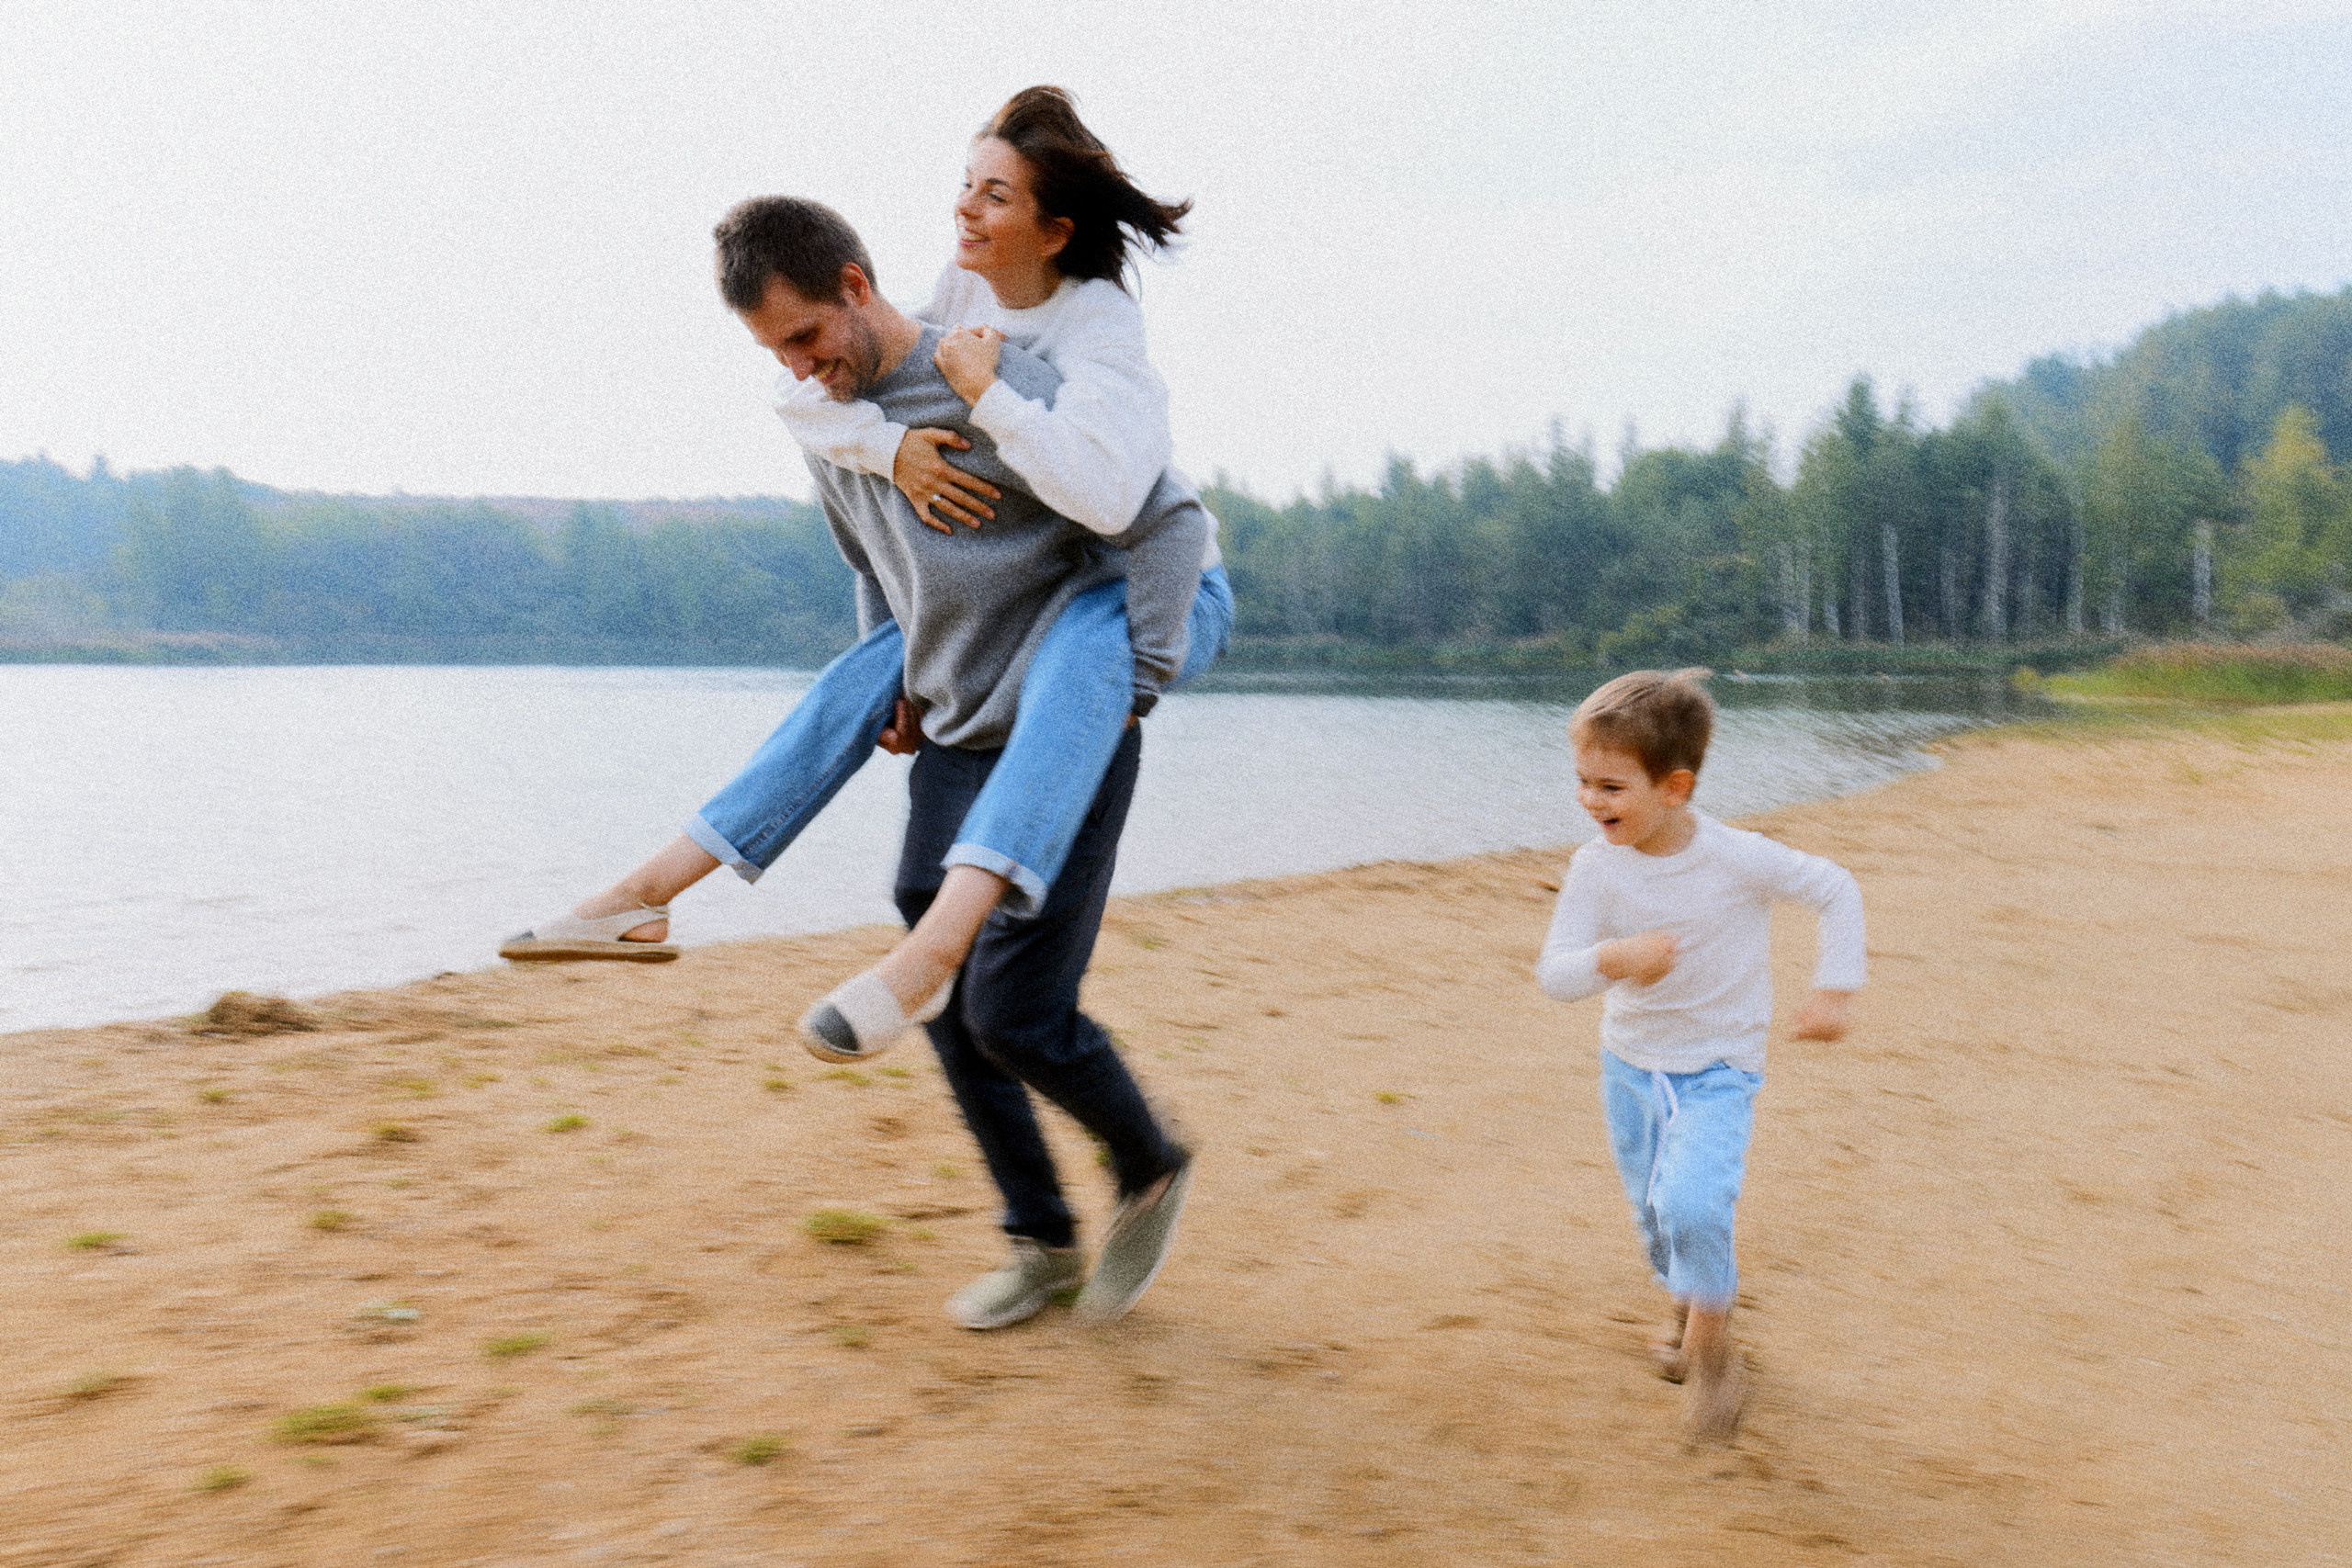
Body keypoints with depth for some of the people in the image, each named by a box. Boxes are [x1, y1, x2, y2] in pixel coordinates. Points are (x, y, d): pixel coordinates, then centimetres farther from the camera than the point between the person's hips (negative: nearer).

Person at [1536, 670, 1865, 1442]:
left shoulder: (1736, 858, -21)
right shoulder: (1596, 867, -15)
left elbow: (1836, 890, -6)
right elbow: (1554, 974, -17)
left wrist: (1832, 990, -10)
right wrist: (1611, 958, -38)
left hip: (1717, 1069, -4)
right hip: (1630, 1065, 4)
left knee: (1689, 1204, -23)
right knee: (1654, 1214, 18)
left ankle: (1711, 1341, 3)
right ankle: (1690, 1302, 49)